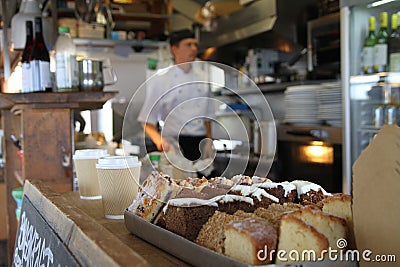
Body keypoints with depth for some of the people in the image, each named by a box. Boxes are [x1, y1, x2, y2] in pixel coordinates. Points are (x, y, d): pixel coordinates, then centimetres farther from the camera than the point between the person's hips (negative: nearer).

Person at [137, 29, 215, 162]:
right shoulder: (159, 79, -2)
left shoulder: (202, 77, 12)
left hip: (200, 142, 4)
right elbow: (147, 121, -3)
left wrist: (209, 141, 7)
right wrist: (159, 140, -20)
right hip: (174, 141, -4)